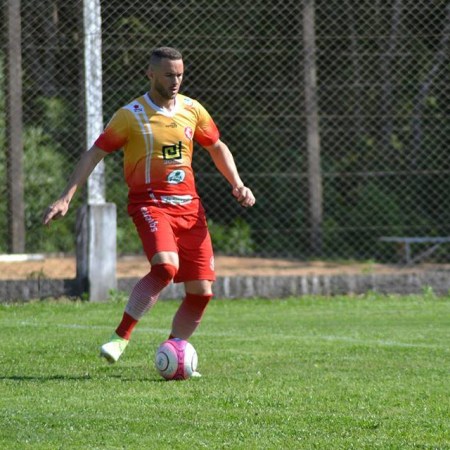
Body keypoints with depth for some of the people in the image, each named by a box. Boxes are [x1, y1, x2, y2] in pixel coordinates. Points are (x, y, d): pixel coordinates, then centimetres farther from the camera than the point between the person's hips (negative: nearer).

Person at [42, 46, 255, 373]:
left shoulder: (192, 110, 9)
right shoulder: (132, 115, -5)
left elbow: (217, 147, 24)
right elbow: (95, 153, -3)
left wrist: (237, 184, 10)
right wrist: (66, 198, -10)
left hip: (189, 205, 6)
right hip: (150, 203, -6)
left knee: (201, 291, 0)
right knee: (165, 266, -32)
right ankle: (121, 338, -27)